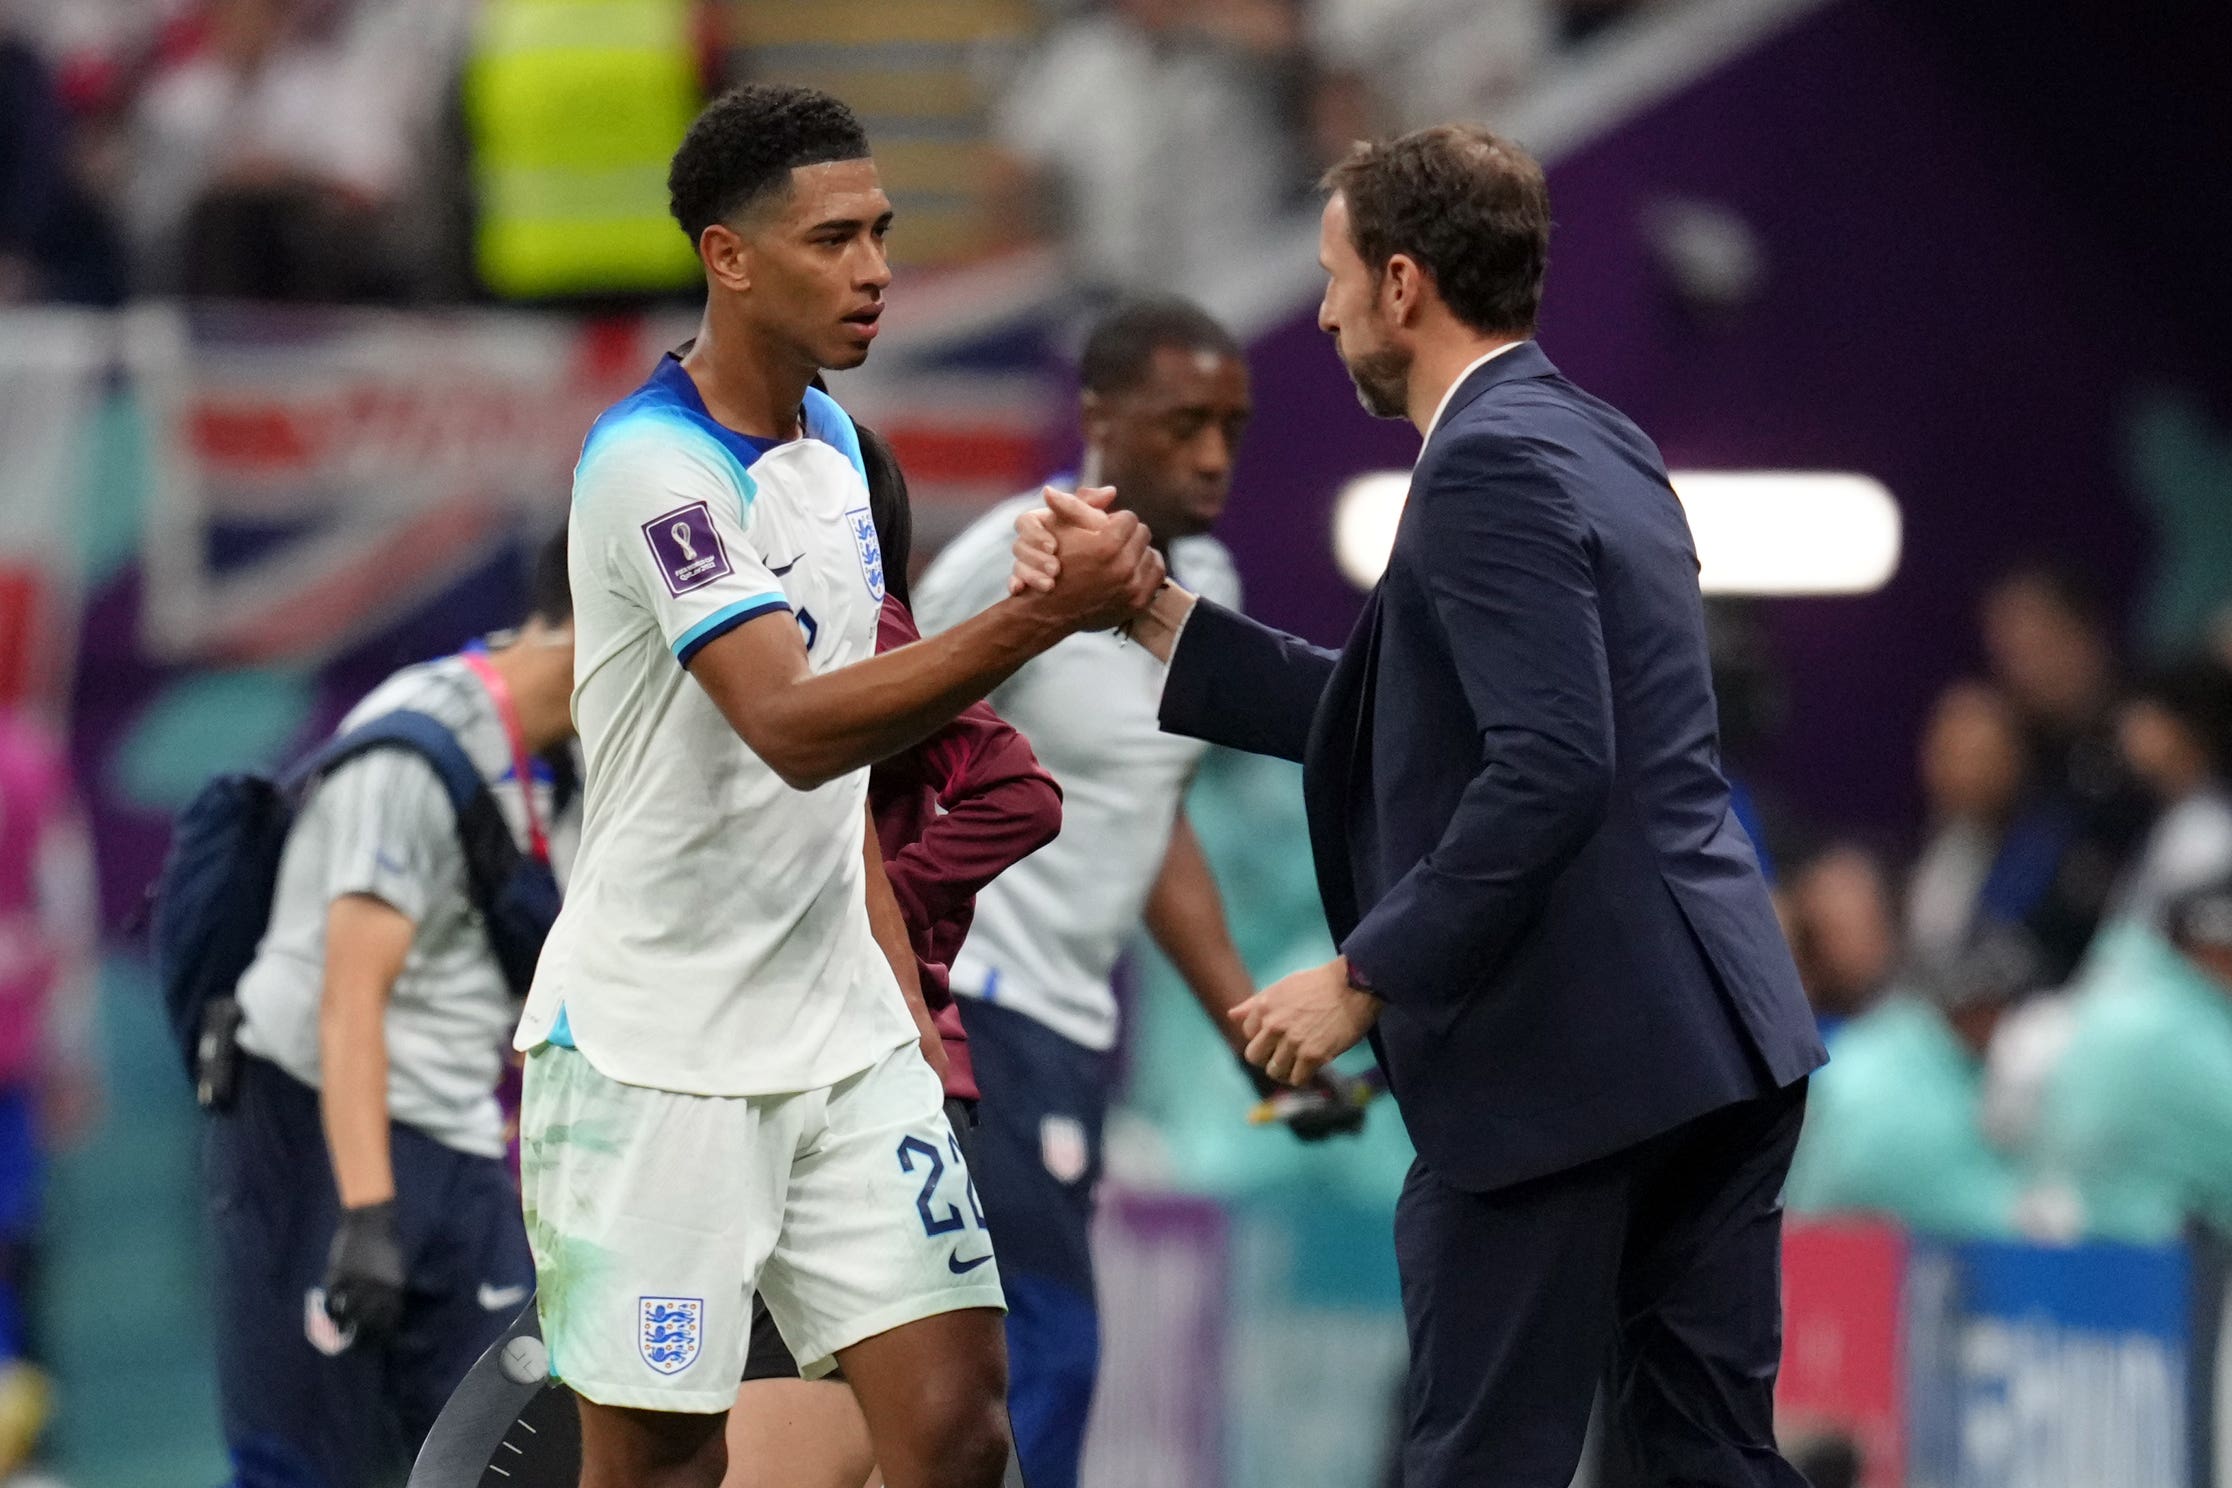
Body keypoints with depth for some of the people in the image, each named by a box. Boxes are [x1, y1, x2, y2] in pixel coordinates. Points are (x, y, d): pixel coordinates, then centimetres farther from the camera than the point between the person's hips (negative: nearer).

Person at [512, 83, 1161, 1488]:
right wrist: (1039, 617, -36)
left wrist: (897, 987, 15)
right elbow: (793, 729, -29)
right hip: (657, 1054, -7)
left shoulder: (830, 438, 10)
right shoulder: (653, 463, -17)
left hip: (842, 1036, 7)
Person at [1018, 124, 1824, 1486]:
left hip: (1565, 1059, -9)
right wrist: (1151, 610, 17)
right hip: (1713, 1041, 9)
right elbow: (1392, 716, 19)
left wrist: (1365, 980, -16)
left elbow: (1549, 770, -24)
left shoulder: (1492, 468, -13)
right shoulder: (1591, 444, 17)